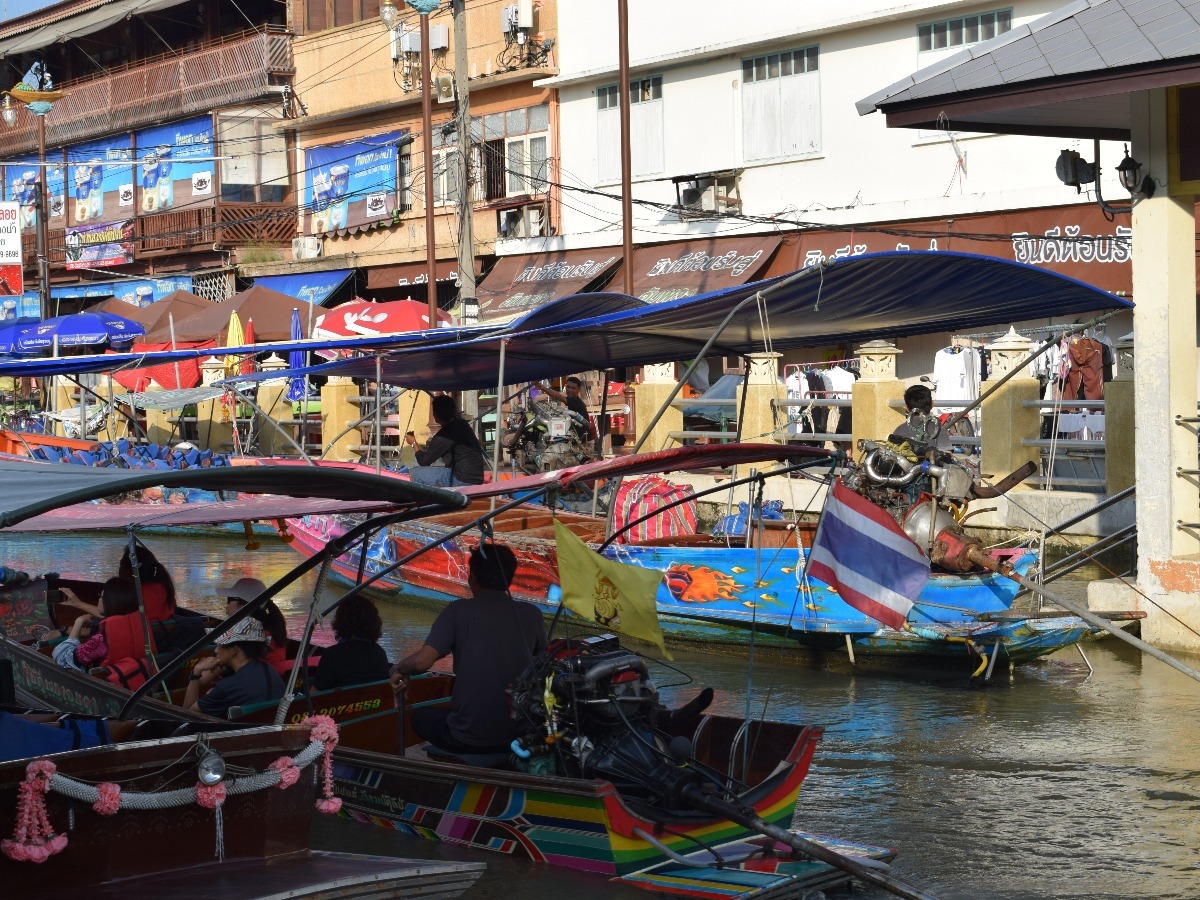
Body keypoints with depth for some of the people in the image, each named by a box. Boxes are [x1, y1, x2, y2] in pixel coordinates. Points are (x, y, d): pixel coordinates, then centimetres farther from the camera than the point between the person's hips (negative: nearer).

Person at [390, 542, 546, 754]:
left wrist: (398, 669, 2)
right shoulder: (531, 615, -1)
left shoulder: (459, 611, -9)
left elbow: (421, 662, -19)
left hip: (467, 739, -3)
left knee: (420, 716, 30)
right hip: (520, 736, 4)